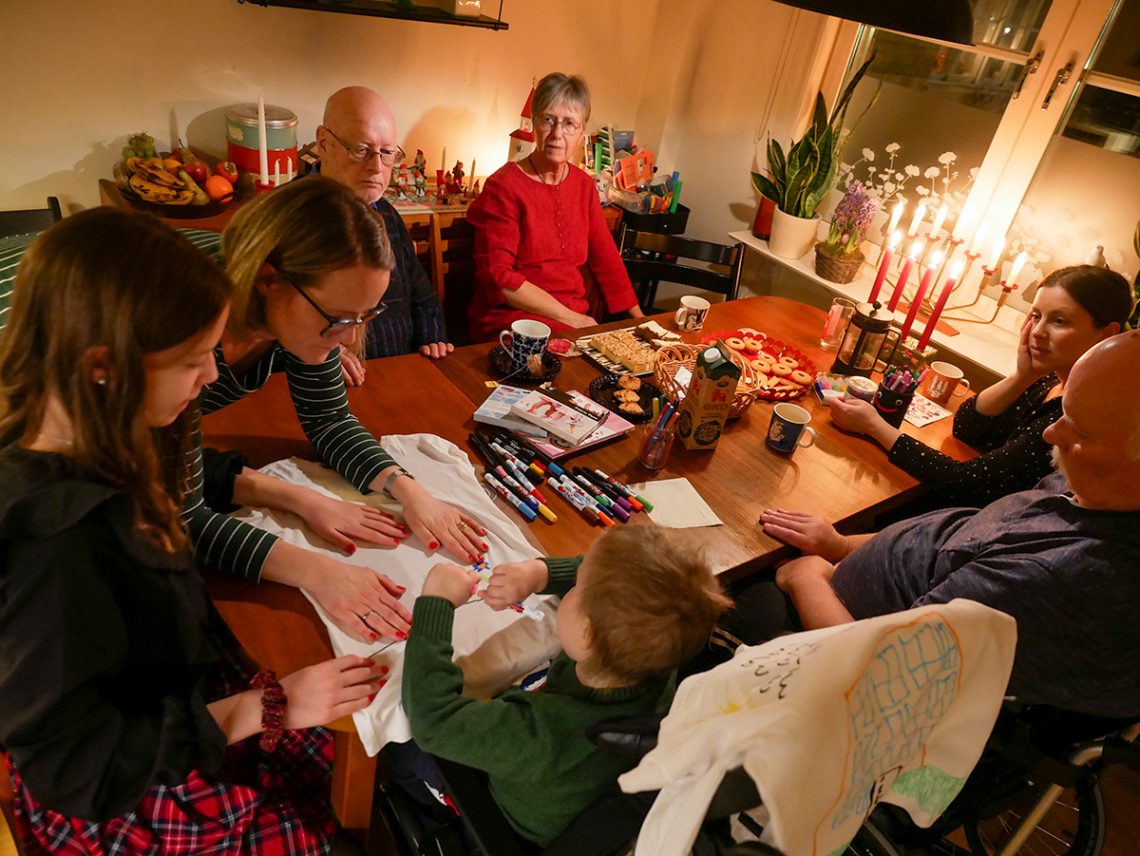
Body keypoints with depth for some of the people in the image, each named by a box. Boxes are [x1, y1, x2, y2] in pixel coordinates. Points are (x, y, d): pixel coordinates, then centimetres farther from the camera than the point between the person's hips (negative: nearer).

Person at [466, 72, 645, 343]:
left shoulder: (584, 185, 11)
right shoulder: (503, 186, -7)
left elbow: (605, 257, 12)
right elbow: (497, 276, -13)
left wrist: (640, 320, 3)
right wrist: (568, 316, -14)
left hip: (576, 319, 6)